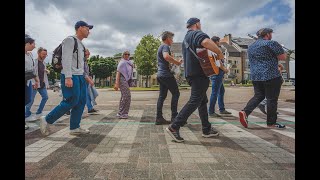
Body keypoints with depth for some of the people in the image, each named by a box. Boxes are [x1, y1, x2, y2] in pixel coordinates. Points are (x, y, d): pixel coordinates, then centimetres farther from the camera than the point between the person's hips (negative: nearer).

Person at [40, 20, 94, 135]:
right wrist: (68, 77, -24)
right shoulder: (70, 40, -5)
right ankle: (46, 120, 6)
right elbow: (66, 59, -15)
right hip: (71, 76, -9)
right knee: (71, 102, -10)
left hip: (80, 76, 9)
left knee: (81, 102, 3)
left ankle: (74, 128, 9)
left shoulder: (80, 44, 21)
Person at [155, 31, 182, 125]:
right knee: (176, 93, -4)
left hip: (160, 74, 10)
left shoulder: (160, 47, 24)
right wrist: (177, 62, -18)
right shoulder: (165, 46, -8)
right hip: (166, 74, -10)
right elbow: (166, 56, -29)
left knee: (162, 96, 7)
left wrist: (175, 61, 21)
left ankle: (159, 118, 6)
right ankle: (174, 116, -3)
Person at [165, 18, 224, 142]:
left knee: (203, 101, 15)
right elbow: (206, 42, -30)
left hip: (190, 73, 10)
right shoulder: (197, 33, -6)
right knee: (194, 101, -10)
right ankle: (174, 127, -11)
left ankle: (207, 129, 22)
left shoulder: (186, 38, 24)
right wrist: (219, 53, -16)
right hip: (199, 73, -10)